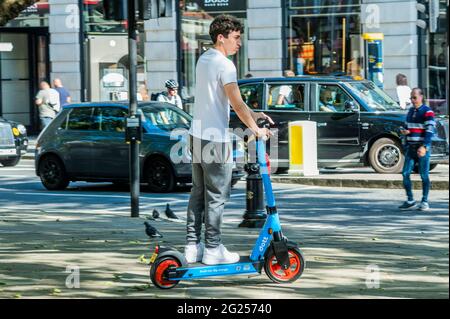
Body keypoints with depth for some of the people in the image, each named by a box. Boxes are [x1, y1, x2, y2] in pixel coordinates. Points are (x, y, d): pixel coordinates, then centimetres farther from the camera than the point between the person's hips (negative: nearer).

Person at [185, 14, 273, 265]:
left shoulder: (204, 60, 14)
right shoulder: (224, 64, -16)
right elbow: (237, 104, -21)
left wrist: (253, 114, 13)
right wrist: (256, 129, -16)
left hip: (198, 134, 9)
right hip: (216, 138, -9)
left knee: (199, 193, 13)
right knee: (217, 196, -2)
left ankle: (193, 246, 14)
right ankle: (213, 249, 1)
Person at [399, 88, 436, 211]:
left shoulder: (427, 112, -7)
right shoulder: (410, 111, 16)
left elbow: (430, 131, -14)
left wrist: (424, 147, -23)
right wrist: (404, 131, 2)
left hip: (422, 148, -7)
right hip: (411, 148, 7)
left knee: (424, 175, -1)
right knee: (405, 173, 0)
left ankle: (425, 202, 7)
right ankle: (410, 201, 7)